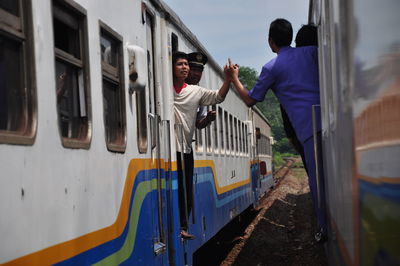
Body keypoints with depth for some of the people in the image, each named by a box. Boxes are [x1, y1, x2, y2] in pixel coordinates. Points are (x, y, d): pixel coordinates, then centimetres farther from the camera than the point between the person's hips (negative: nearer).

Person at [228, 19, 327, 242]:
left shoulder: (271, 68, 8)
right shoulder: (310, 52, 17)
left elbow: (250, 100, 16)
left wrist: (235, 78, 29)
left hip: (308, 127, -4)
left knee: (317, 179, 0)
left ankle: (326, 228, 2)